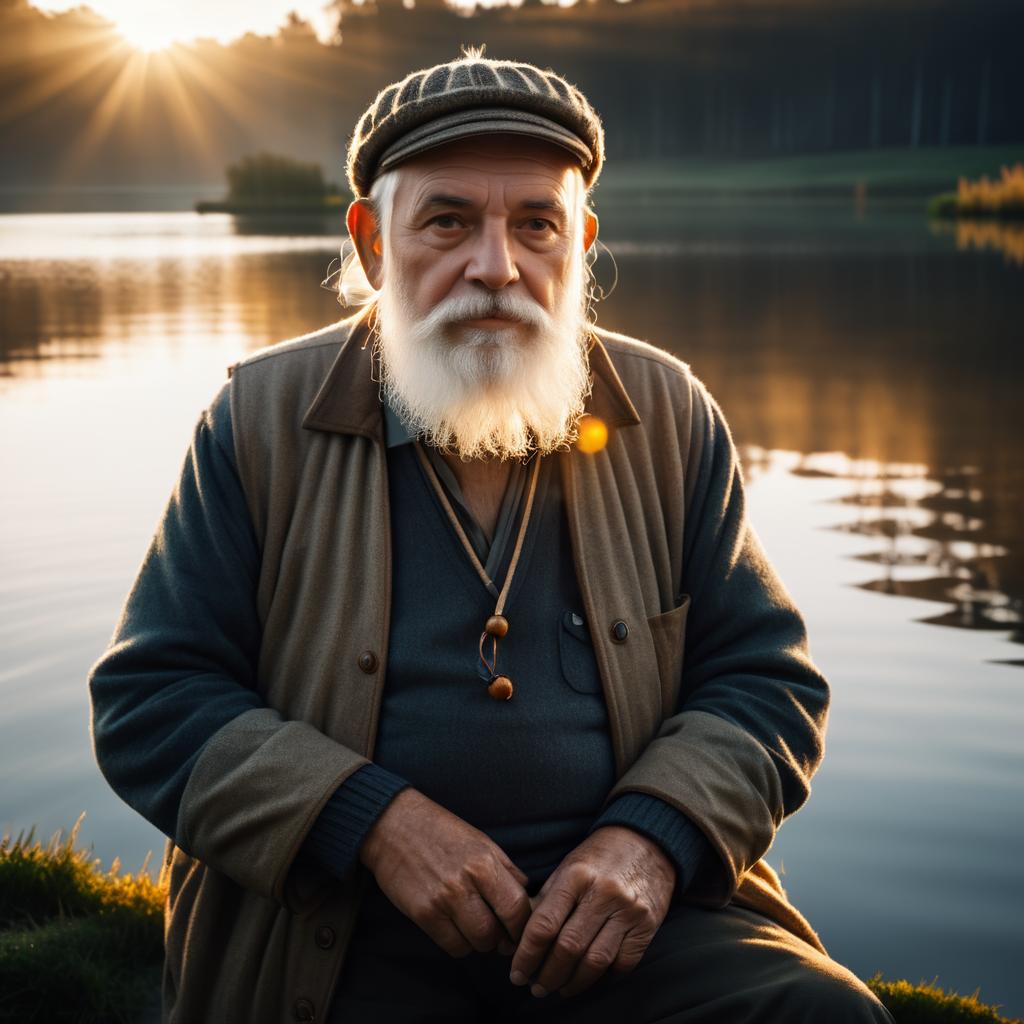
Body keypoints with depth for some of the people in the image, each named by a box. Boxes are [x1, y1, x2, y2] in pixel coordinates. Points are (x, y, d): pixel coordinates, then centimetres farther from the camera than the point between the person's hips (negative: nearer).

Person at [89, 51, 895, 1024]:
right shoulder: (262, 421, 1)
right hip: (342, 934, 0)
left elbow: (767, 682, 9)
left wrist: (655, 837, -11)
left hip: (616, 907, 1)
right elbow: (149, 699, 0)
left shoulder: (668, 416, 7)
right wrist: (375, 823, -14)